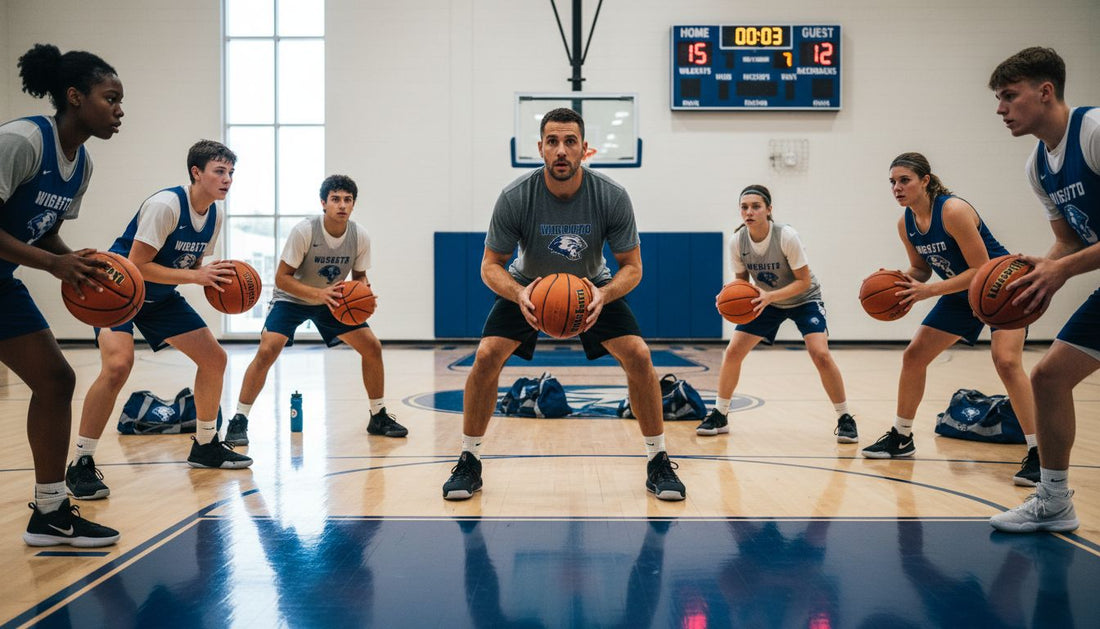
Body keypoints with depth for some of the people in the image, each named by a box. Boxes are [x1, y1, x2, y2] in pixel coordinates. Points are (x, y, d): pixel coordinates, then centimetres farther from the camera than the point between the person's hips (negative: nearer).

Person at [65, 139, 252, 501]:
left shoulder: (214, 215, -1)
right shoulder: (165, 205, -25)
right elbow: (136, 266, -28)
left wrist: (217, 279, -12)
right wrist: (195, 276, -31)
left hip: (160, 296, 8)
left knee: (214, 358, 5)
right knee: (118, 364, -30)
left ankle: (205, 446, 22)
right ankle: (81, 465, -16)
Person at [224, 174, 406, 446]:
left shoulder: (360, 236, -16)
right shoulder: (304, 231, -28)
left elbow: (359, 275, 0)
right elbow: (282, 278, -24)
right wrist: (319, 294, -38)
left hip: (333, 300, 4)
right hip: (291, 299, -4)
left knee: (372, 347, -4)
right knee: (267, 351, -24)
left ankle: (378, 417, 12)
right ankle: (239, 420, -9)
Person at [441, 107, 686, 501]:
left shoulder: (612, 197, -25)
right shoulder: (515, 198, -26)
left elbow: (632, 266, -16)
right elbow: (491, 265, -17)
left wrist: (604, 295, -38)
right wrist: (519, 295, -38)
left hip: (594, 287, 0)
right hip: (527, 287, 0)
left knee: (638, 356, -16)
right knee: (486, 357, -18)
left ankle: (658, 462, 1)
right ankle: (469, 462, 0)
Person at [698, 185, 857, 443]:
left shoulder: (786, 236, -28)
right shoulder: (737, 241, -17)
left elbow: (804, 281, -23)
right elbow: (742, 279, -2)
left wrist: (770, 296, -36)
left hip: (803, 299, -4)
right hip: (766, 301, 4)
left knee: (821, 355, -22)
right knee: (732, 352, -7)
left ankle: (845, 419, -4)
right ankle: (720, 416, 10)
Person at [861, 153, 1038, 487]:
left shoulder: (954, 211, -28)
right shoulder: (906, 224, -6)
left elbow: (982, 270, -27)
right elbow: (921, 268, 7)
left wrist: (929, 291, -32)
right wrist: (904, 282, -15)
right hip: (963, 294, 8)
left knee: (1006, 361, -26)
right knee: (914, 355, 5)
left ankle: (1038, 453, -18)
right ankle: (901, 437, 20)